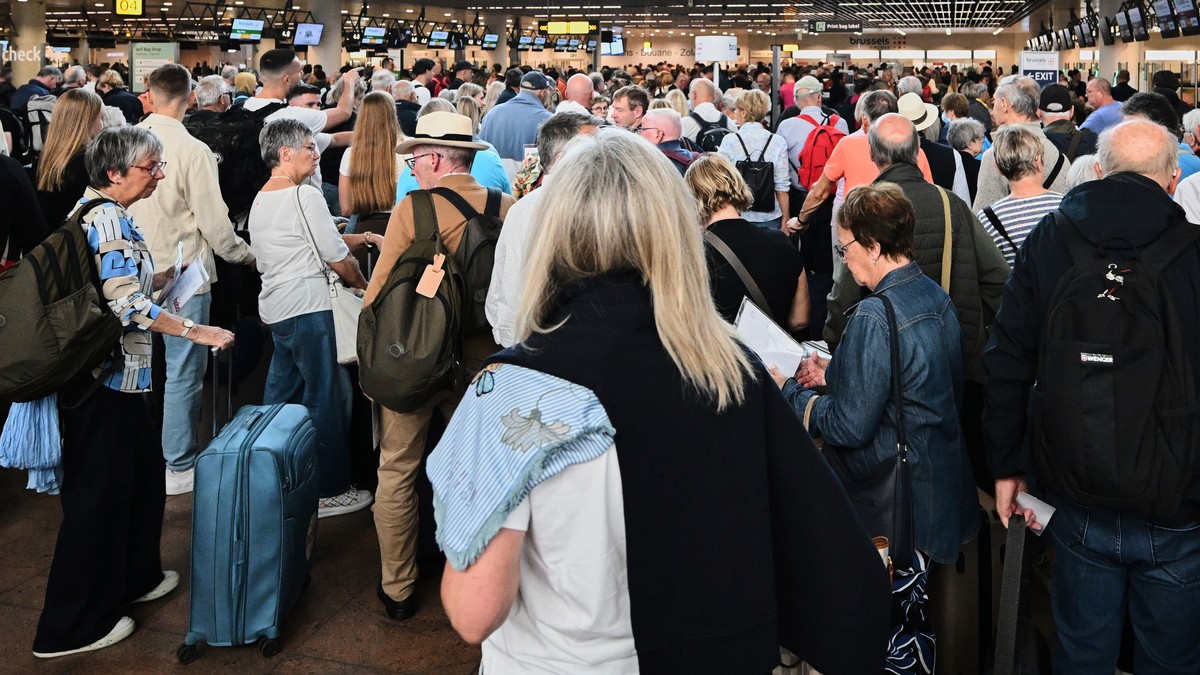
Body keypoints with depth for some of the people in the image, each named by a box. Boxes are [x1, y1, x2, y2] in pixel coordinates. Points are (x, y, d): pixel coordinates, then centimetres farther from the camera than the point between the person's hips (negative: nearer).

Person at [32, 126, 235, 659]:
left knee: (142, 470, 20)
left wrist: (157, 279, 15)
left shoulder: (97, 211, 14)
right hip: (103, 375, -10)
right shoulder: (109, 220, -18)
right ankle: (72, 627, 11)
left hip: (114, 371, 10)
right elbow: (127, 303, -24)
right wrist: (195, 332, -23)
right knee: (99, 491, -1)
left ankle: (134, 577, 36)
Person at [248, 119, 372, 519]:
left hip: (274, 307, 10)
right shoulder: (305, 196, -13)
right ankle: (330, 492, 6)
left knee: (281, 394, 16)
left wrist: (362, 238, 17)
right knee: (324, 398, -2)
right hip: (306, 307, -10)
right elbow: (337, 257, -10)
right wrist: (362, 284, 7)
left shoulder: (260, 200, 16)